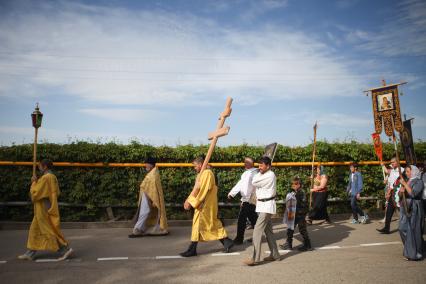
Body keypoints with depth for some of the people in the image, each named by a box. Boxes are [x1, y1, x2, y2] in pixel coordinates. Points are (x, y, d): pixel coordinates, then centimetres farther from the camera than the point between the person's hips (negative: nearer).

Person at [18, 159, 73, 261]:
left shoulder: (45, 178, -19)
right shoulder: (52, 177, 9)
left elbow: (35, 193, -18)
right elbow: (57, 192, 18)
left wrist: (34, 183, -3)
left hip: (44, 210, -10)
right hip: (48, 209, 10)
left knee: (51, 231, -4)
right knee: (35, 230, 16)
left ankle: (65, 249, 0)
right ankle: (30, 253, 23)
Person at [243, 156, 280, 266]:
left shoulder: (270, 176, -17)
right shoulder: (265, 175, 13)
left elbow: (254, 182, -17)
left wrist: (260, 172, -6)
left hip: (266, 206, -10)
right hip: (264, 205, 10)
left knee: (257, 231, -11)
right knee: (268, 230, 16)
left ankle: (255, 258, -8)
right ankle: (274, 255, 26)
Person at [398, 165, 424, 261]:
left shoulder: (419, 182, -8)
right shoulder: (407, 182, 14)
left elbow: (413, 193, -22)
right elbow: (400, 195, 14)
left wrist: (404, 184, -19)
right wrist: (401, 191, -7)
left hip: (414, 210, -7)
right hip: (405, 208, 8)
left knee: (413, 231, -5)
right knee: (404, 229, 10)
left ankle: (414, 254, 5)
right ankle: (408, 251, 24)